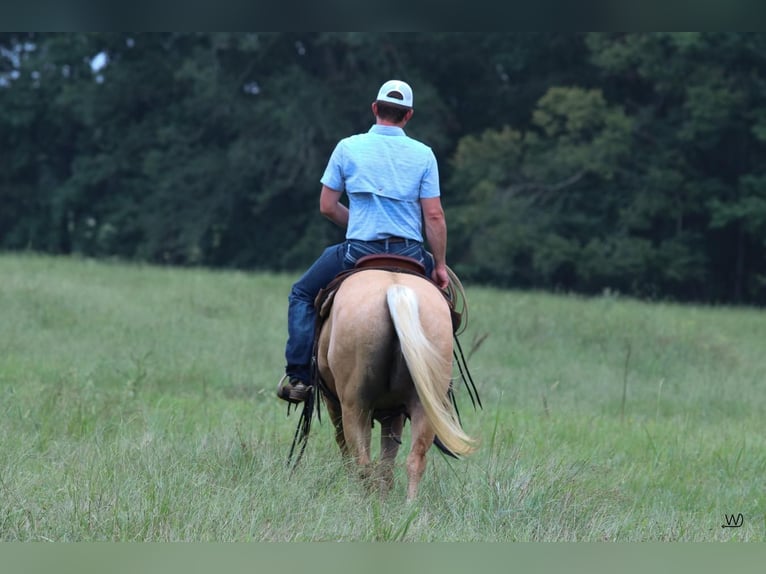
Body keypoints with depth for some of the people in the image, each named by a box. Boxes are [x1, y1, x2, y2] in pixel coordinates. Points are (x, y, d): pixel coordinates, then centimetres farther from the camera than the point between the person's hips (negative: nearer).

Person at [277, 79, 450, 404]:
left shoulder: (348, 148, 1)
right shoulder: (423, 154, 1)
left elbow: (327, 207, 3)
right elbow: (434, 215, -4)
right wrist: (440, 266, 3)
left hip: (359, 251, -1)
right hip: (409, 254, 1)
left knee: (302, 295, 20)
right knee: (439, 291, 32)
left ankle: (298, 376, 7)